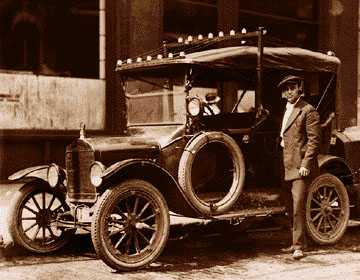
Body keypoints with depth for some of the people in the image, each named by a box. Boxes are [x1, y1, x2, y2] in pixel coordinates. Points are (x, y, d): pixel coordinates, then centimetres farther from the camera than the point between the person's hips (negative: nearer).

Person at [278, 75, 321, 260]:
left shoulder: (308, 111, -7)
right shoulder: (286, 111, 20)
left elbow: (314, 140, -13)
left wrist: (305, 164, -19)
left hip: (300, 167, -8)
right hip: (287, 167, 8)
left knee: (298, 207, -12)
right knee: (293, 208, 13)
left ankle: (298, 247, -10)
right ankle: (297, 242, 22)